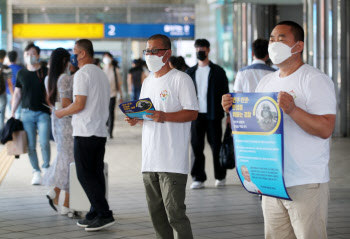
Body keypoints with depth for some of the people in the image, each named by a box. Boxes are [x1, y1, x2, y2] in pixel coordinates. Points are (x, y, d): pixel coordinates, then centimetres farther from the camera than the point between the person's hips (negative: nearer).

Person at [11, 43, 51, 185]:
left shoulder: (46, 72, 0)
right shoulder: (21, 74, 8)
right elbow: (17, 94, 14)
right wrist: (12, 113, 10)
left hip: (43, 113, -2)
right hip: (27, 113, 2)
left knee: (44, 143, -11)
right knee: (31, 145, 2)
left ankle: (46, 168, 9)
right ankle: (36, 172, 12)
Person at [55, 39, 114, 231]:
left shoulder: (82, 74, -12)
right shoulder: (101, 73, 17)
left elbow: (79, 105, -18)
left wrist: (62, 113, 0)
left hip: (85, 132, -9)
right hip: (101, 131, 9)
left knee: (85, 174, -5)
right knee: (96, 174, 10)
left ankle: (105, 214, -9)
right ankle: (95, 215, 12)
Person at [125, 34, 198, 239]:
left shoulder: (181, 79, -5)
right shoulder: (148, 82, 19)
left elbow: (192, 113, -12)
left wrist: (164, 116, -24)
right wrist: (136, 119, 2)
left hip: (173, 160, -8)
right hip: (150, 160, 8)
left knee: (175, 213, -11)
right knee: (156, 213, 12)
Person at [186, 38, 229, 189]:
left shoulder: (218, 71, 3)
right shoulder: (191, 72, 11)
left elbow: (225, 93, 3)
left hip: (213, 115, -2)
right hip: (196, 114, 3)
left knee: (216, 146, 3)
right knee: (196, 146, 0)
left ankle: (220, 176, 18)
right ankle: (198, 178, 5)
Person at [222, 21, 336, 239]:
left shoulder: (316, 80, -7)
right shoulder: (266, 82, 16)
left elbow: (326, 129, -18)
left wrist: (292, 110, -29)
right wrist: (233, 109, 1)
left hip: (307, 184, -7)